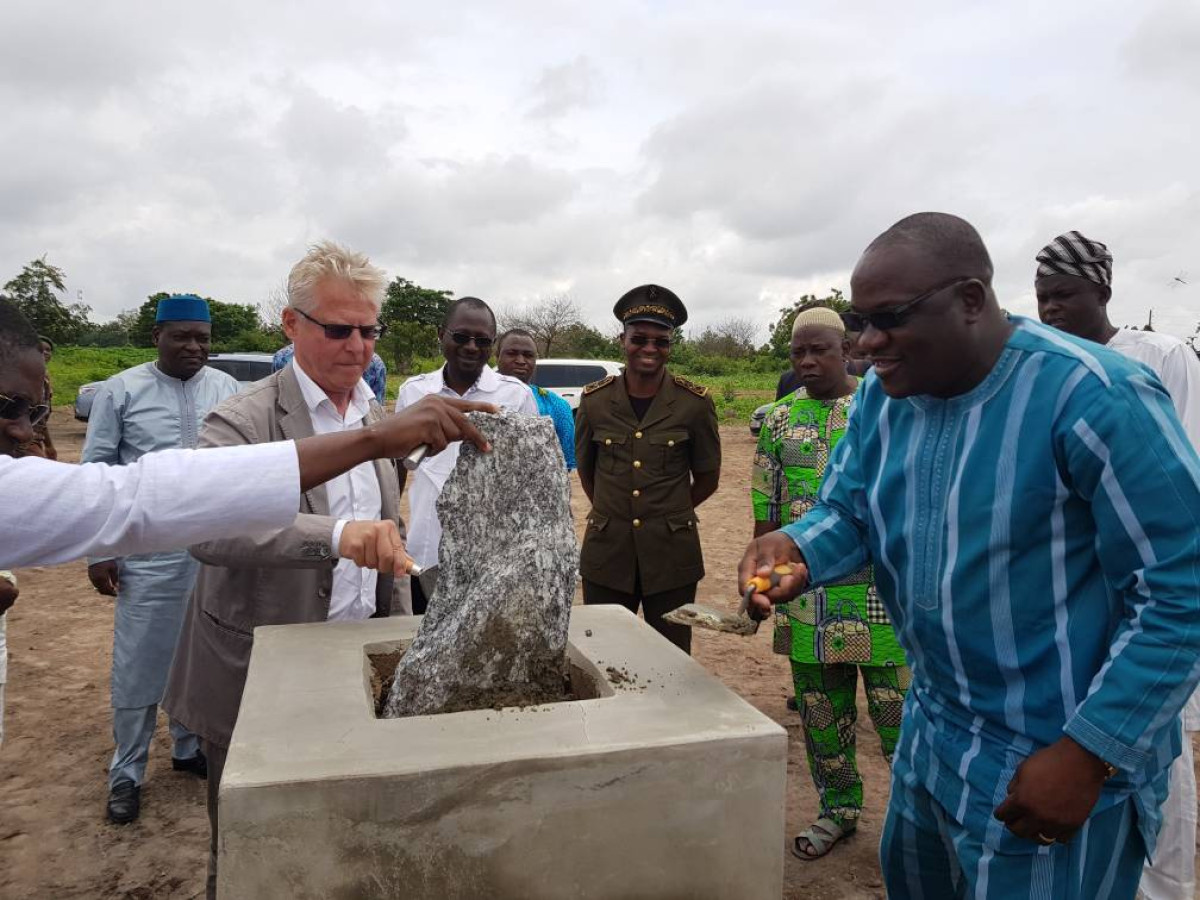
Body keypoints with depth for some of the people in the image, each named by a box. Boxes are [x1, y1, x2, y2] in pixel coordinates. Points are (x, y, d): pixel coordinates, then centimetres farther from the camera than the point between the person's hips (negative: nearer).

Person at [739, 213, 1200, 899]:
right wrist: (796, 550, -20)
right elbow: (847, 512, 4)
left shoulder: (1095, 398, -25)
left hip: (1063, 760, -7)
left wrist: (1087, 756, -21)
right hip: (935, 729, 7)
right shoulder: (884, 394, -3)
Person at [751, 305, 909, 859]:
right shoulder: (779, 420, 6)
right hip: (806, 598, 3)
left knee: (897, 708, 5)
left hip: (880, 592, -3)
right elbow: (766, 512, 8)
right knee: (821, 710, 15)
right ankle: (838, 809, 34)